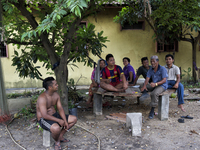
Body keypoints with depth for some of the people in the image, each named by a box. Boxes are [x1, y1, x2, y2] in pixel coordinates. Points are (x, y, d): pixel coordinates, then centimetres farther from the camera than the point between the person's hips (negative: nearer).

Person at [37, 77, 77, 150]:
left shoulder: (56, 95, 0)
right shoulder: (42, 98, -26)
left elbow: (60, 109, 1)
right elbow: (44, 115, -30)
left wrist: (65, 121, -10)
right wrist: (59, 121, -28)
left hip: (54, 115, 8)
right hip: (44, 119, -8)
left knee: (74, 119, 4)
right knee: (56, 128, -40)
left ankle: (60, 136, 11)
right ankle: (57, 142, -5)